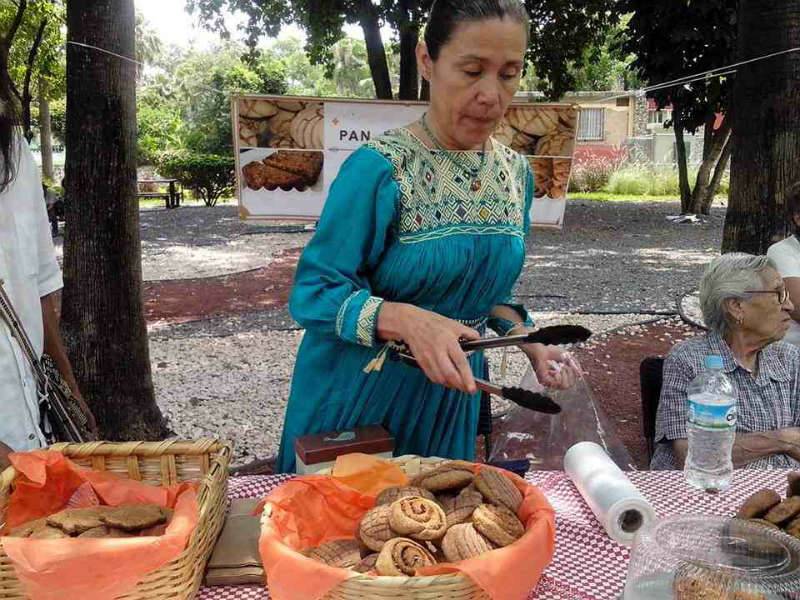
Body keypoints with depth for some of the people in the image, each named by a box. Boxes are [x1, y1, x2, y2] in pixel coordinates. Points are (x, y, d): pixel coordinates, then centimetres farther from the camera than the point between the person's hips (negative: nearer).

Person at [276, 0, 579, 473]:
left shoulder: (516, 174, 0)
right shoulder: (379, 169, -21)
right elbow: (314, 292, -19)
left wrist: (530, 342, -5)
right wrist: (405, 320, -35)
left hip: (451, 394, 6)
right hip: (359, 395, -5)